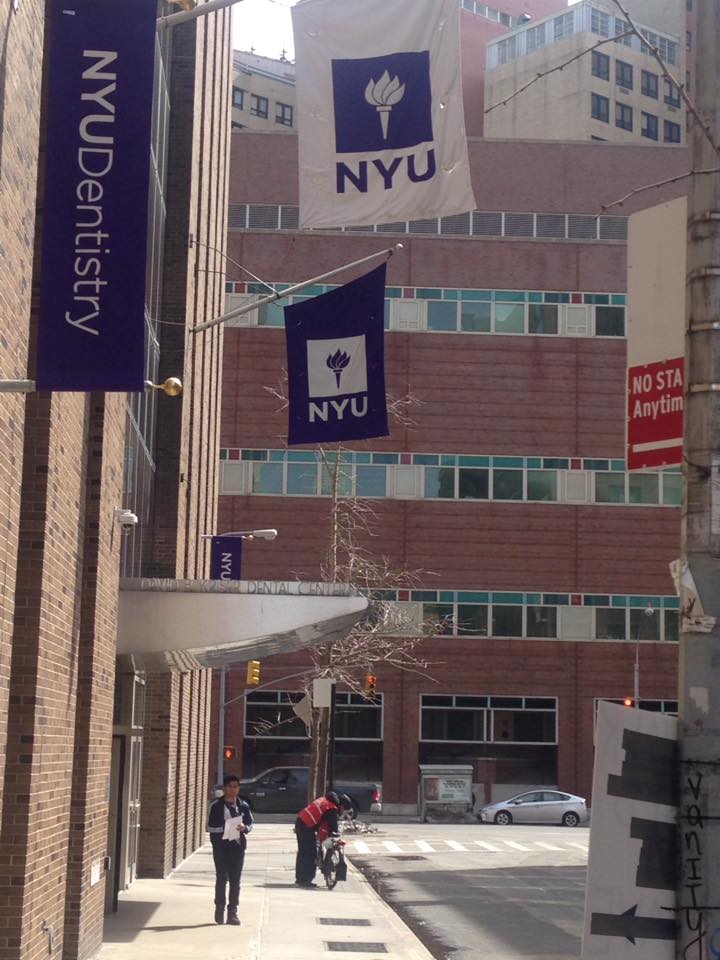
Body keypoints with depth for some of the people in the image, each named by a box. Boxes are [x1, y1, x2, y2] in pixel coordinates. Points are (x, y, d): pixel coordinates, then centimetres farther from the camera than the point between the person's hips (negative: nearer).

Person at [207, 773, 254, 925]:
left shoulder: (243, 806, 8)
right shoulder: (217, 806, -1)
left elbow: (250, 824, 14)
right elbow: (211, 827, -4)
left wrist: (244, 827, -8)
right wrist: (225, 828, -18)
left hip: (238, 846, 3)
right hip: (221, 847, -3)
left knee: (235, 881, 4)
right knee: (221, 878, -1)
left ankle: (233, 912, 9)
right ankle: (220, 908, 13)